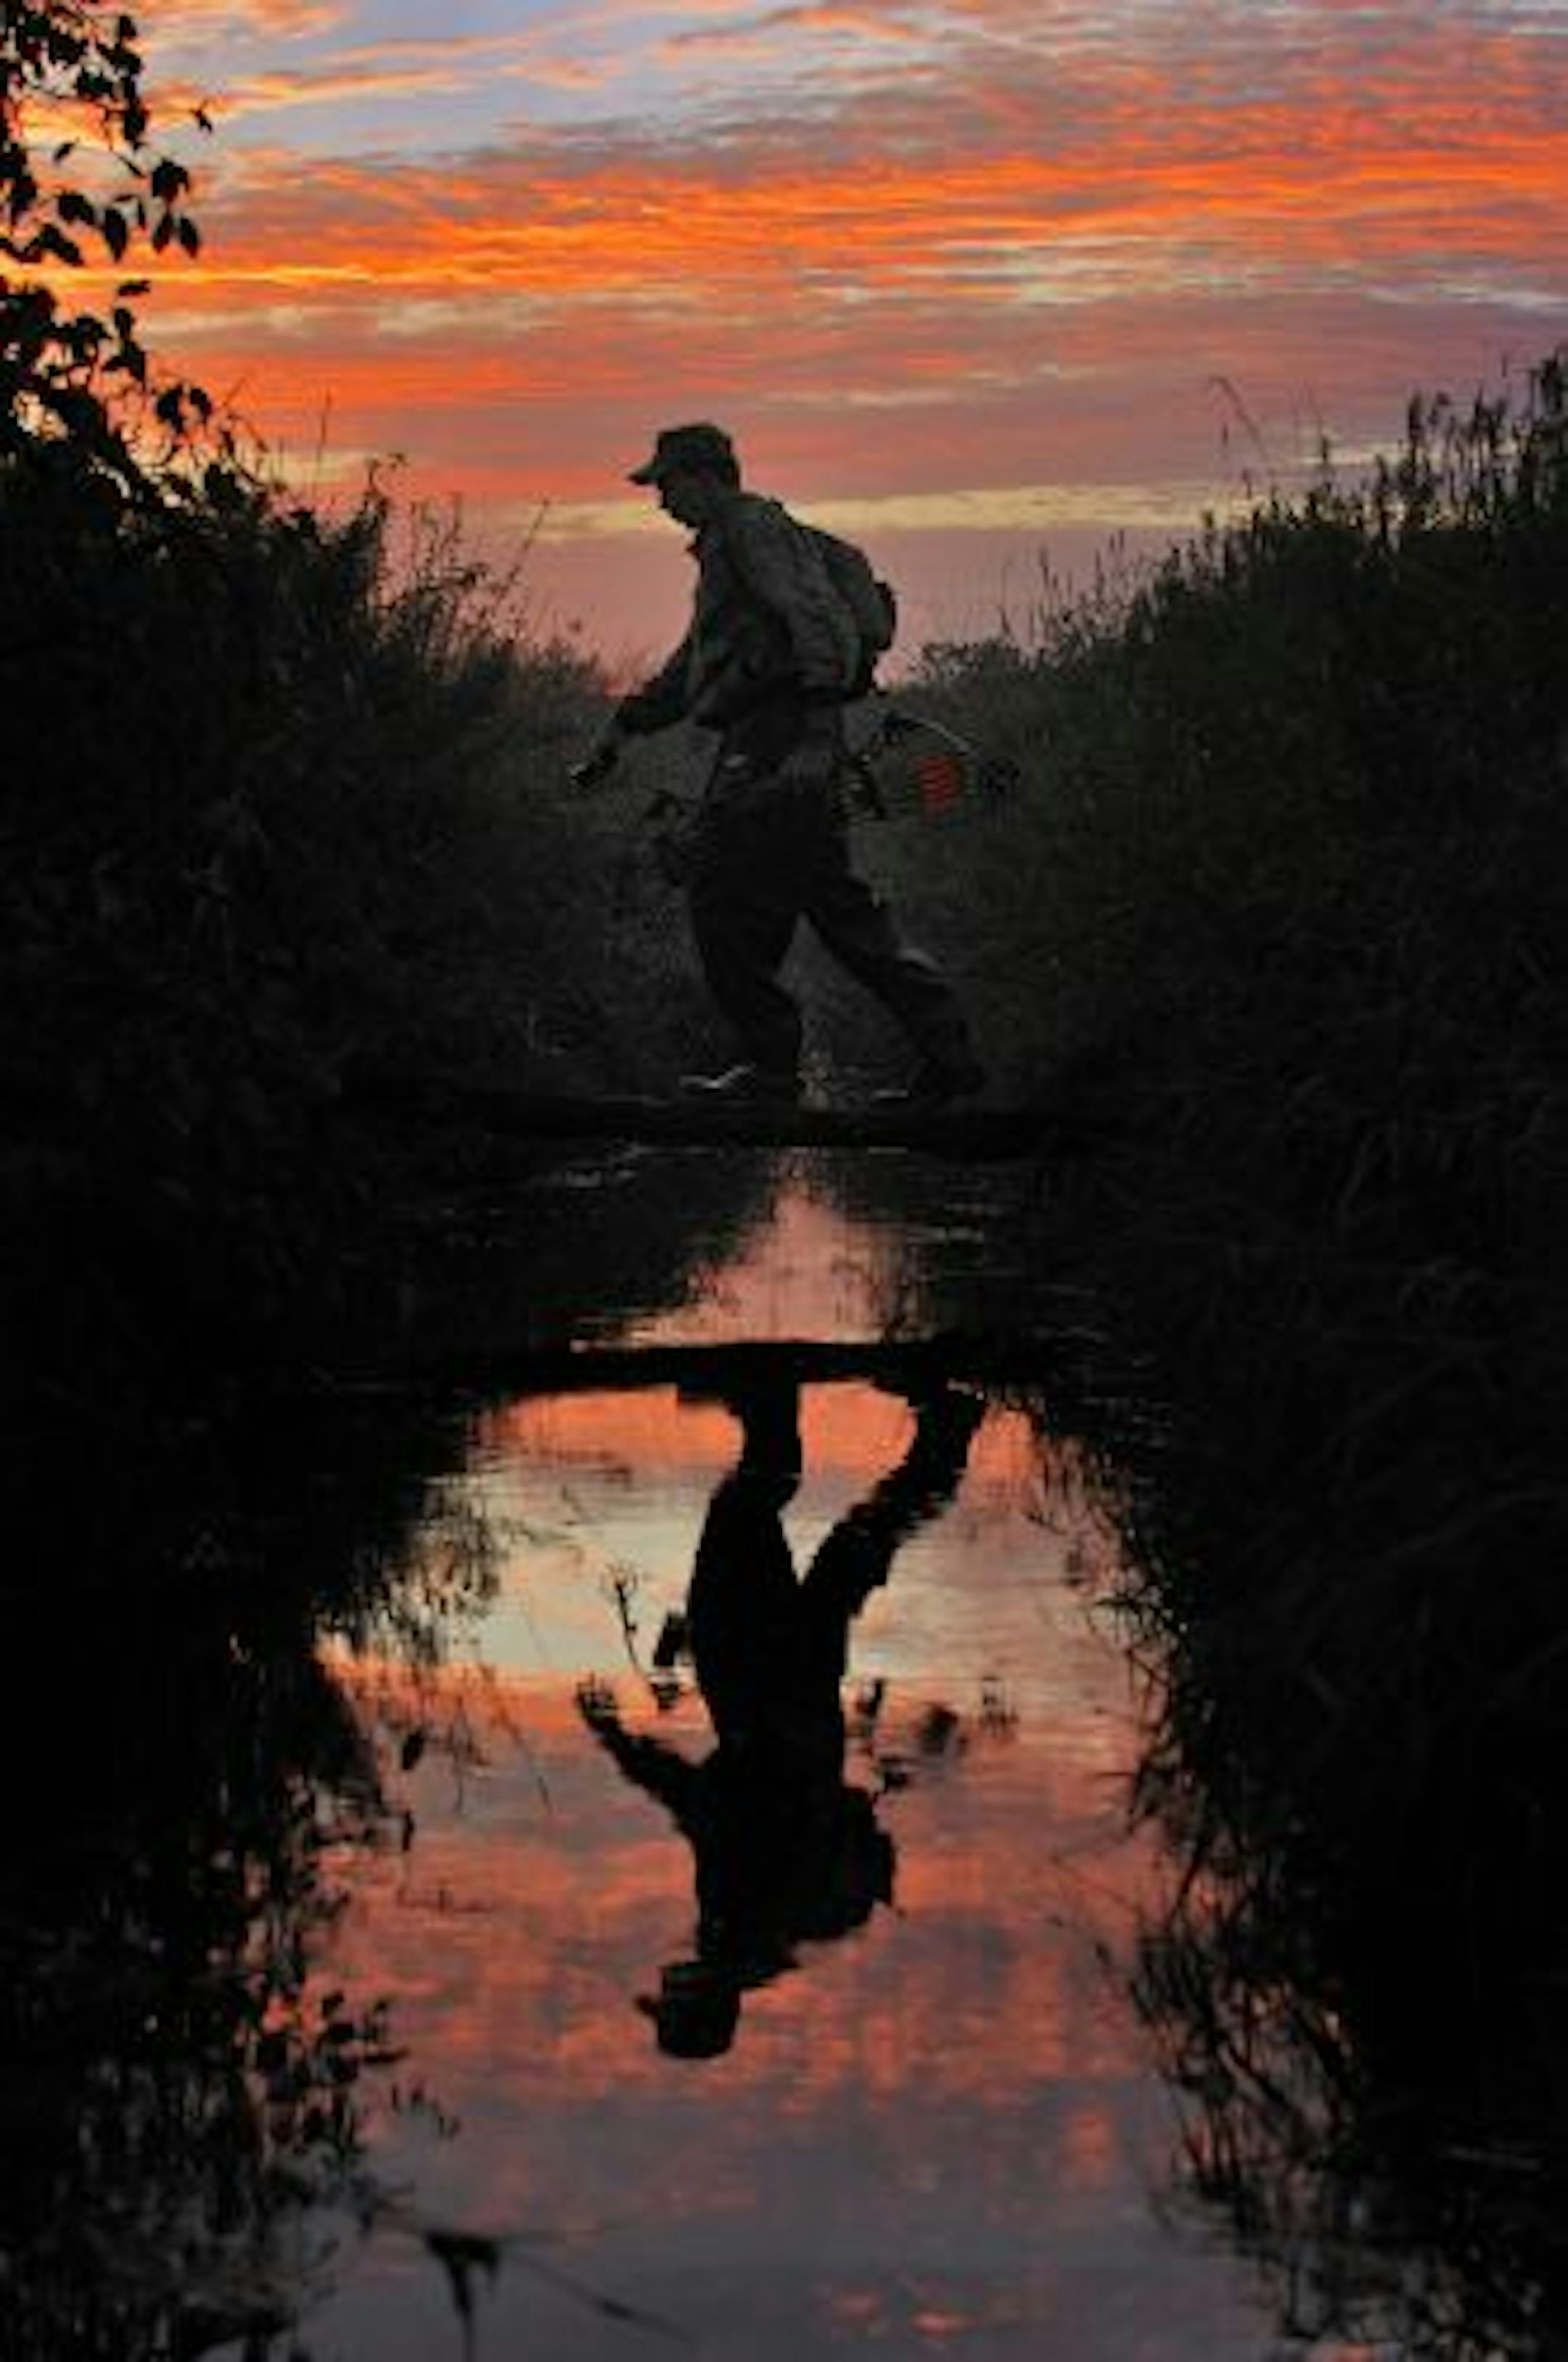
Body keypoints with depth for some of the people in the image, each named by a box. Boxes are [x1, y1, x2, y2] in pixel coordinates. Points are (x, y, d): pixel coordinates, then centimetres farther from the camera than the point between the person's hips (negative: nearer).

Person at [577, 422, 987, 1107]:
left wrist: (818, 732, -27)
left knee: (721, 896, -6)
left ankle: (771, 1062, -2)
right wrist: (622, 729, 37)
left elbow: (823, 623, -17)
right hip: (785, 742, 10)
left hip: (774, 735, -10)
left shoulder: (754, 525, -4)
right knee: (837, 904, 7)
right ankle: (947, 1052, 4)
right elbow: (691, 664, 38)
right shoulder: (723, 544, 28)